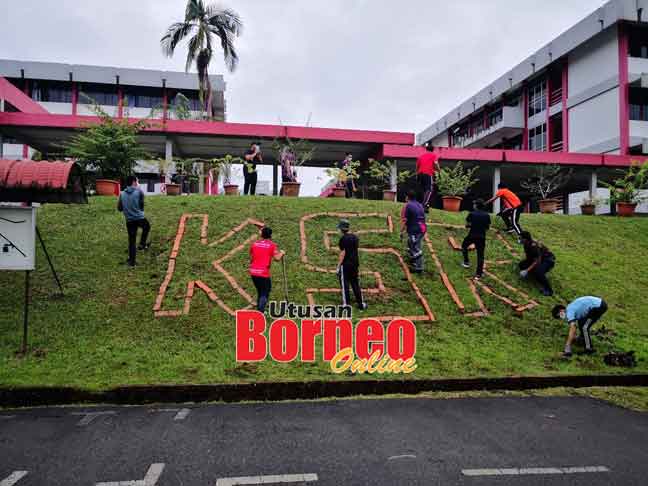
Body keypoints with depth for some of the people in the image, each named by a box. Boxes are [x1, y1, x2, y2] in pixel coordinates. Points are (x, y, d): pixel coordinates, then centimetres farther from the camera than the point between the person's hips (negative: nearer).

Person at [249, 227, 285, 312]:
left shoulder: (254, 244, 11)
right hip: (263, 273, -6)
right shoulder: (272, 245, -3)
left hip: (253, 272, 6)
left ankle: (258, 311, 26)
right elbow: (277, 258, -13)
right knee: (265, 294, 2)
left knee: (260, 292, 21)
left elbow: (251, 259, 14)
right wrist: (282, 253, 6)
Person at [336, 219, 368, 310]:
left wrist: (338, 266, -12)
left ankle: (346, 304, 8)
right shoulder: (355, 237, 5)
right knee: (355, 283, 16)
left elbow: (343, 253, -17)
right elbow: (356, 249, 11)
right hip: (355, 263, 7)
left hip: (345, 264, -7)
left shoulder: (343, 239, -17)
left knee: (345, 284, 4)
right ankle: (360, 303, 20)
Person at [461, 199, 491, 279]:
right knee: (480, 255, 5)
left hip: (471, 235, -1)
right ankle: (479, 274, 3)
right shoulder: (487, 215, 0)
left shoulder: (471, 214, -7)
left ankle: (466, 262, 31)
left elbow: (467, 225, -5)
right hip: (482, 237, 2)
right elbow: (487, 227, 5)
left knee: (464, 246, 29)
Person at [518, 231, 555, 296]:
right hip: (538, 259, 9)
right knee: (522, 264, -3)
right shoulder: (526, 244, -5)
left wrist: (527, 270, -31)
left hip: (548, 260, -9)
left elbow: (537, 261, -29)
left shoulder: (534, 246, -31)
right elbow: (527, 255, 12)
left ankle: (549, 290, -22)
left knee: (538, 272, -35)